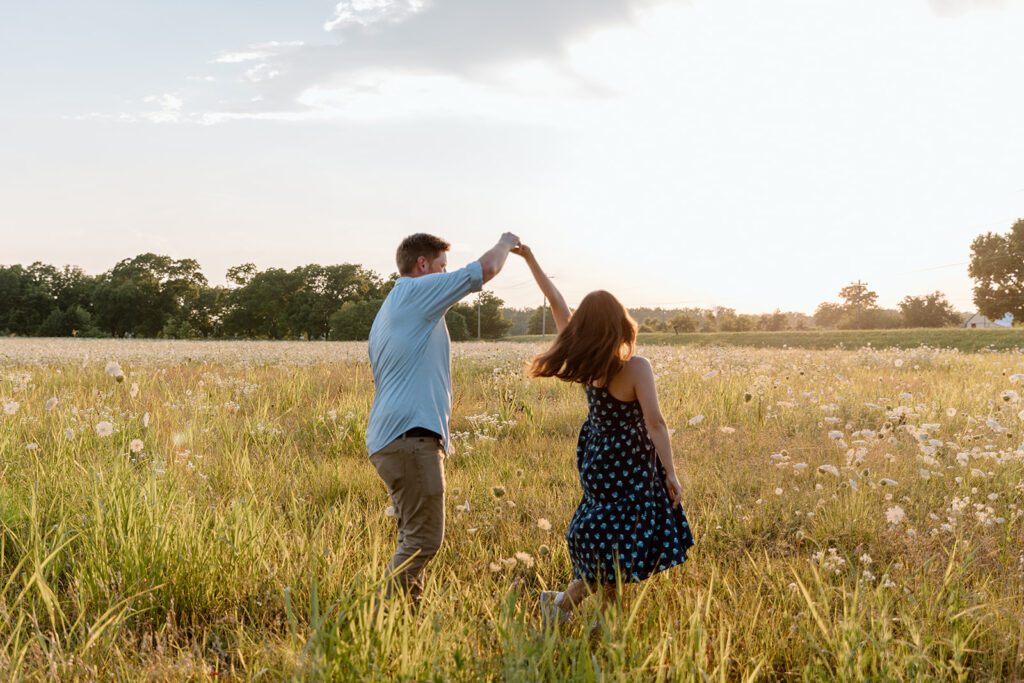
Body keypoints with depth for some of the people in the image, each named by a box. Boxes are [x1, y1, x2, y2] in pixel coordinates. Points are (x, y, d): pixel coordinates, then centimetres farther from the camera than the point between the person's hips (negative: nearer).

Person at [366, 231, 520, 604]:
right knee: (423, 539, -11)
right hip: (410, 436, -11)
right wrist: (505, 244, 15)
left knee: (414, 538, 14)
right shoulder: (415, 290, -4)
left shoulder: (387, 311, 25)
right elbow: (486, 268, -5)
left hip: (391, 437, 11)